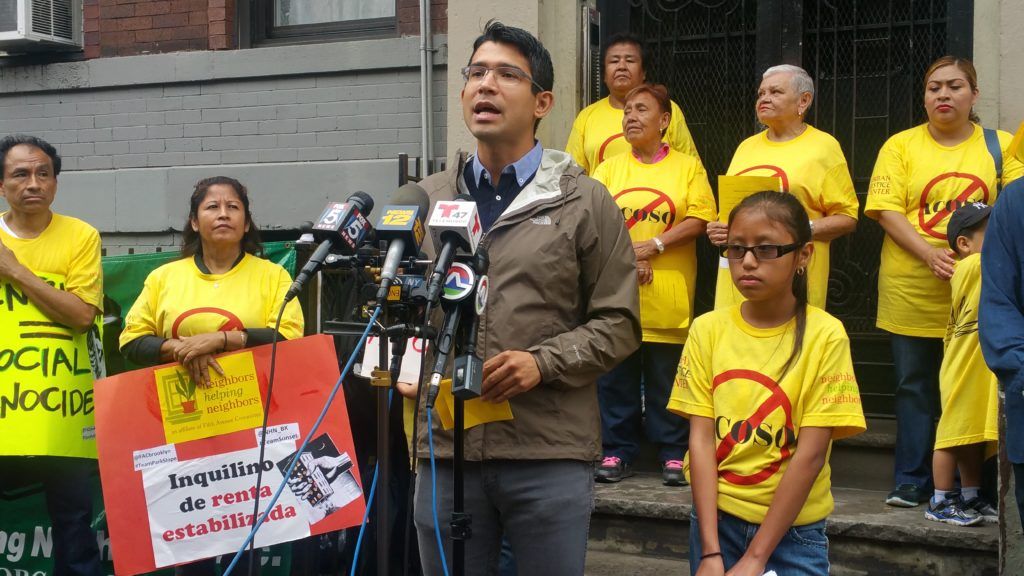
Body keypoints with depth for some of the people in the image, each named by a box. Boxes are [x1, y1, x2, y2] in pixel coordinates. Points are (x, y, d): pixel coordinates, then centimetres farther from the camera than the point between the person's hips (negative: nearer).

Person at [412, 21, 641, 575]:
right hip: (445, 448, 3)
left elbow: (618, 322, 1)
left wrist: (543, 363, -13)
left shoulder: (585, 202, 2)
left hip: (550, 453, -2)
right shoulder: (427, 199, 12)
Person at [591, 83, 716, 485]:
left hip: (669, 295, -2)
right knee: (617, 377, 5)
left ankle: (673, 455, 13)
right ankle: (618, 452, 15)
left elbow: (699, 220, -4)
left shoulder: (688, 167, 6)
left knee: (667, 380, 3)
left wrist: (654, 246, -14)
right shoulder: (609, 169, 11)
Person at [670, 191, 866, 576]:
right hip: (716, 519, 2)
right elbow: (701, 439, -6)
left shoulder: (825, 335, -11)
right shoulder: (708, 329, -3)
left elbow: (811, 454, -13)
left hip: (792, 529, -2)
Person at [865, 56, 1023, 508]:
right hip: (911, 289, 0)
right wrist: (930, 254, -17)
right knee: (915, 386, 5)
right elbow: (887, 210, -4)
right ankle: (911, 481, 14)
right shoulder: (901, 146, 5)